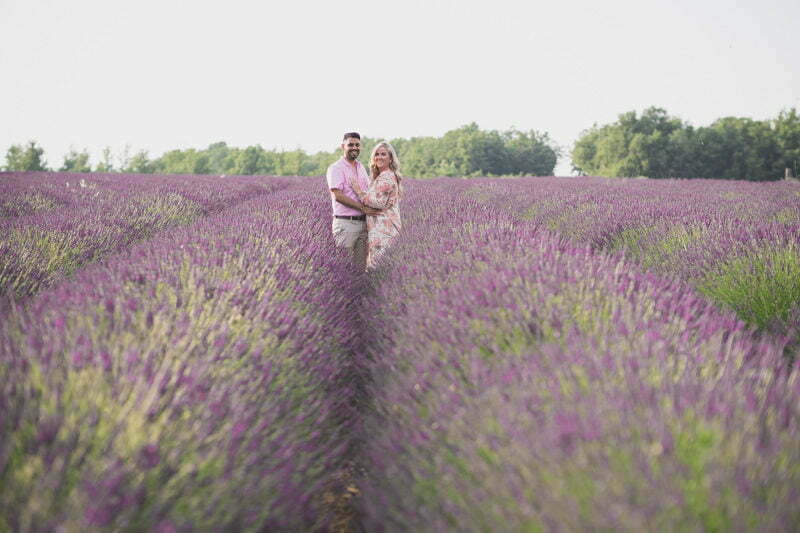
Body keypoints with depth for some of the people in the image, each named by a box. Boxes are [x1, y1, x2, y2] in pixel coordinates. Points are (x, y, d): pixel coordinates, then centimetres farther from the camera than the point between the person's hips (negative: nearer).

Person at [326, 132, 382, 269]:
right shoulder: (336, 168, -7)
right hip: (345, 223, -7)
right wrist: (363, 208, -19)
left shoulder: (361, 167, 17)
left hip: (363, 222, 7)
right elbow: (338, 196, -16)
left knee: (361, 264, 9)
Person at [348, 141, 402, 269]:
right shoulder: (382, 177, 19)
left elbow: (378, 202, -16)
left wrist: (359, 190, -7)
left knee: (375, 266, -12)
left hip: (383, 227, -10)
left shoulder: (386, 178, -13)